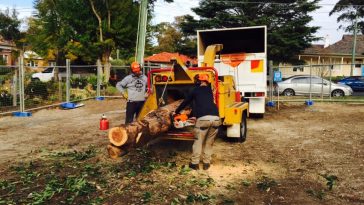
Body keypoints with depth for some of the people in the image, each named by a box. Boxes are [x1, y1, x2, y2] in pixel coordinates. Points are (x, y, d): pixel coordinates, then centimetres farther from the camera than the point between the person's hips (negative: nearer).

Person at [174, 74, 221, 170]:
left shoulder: (196, 90, 17)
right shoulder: (209, 90, 28)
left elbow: (185, 102, 27)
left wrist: (176, 111, 43)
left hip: (203, 118, -3)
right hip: (216, 118, 4)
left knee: (198, 141, 12)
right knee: (209, 142, 19)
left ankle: (195, 163, 16)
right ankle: (206, 163, 22)